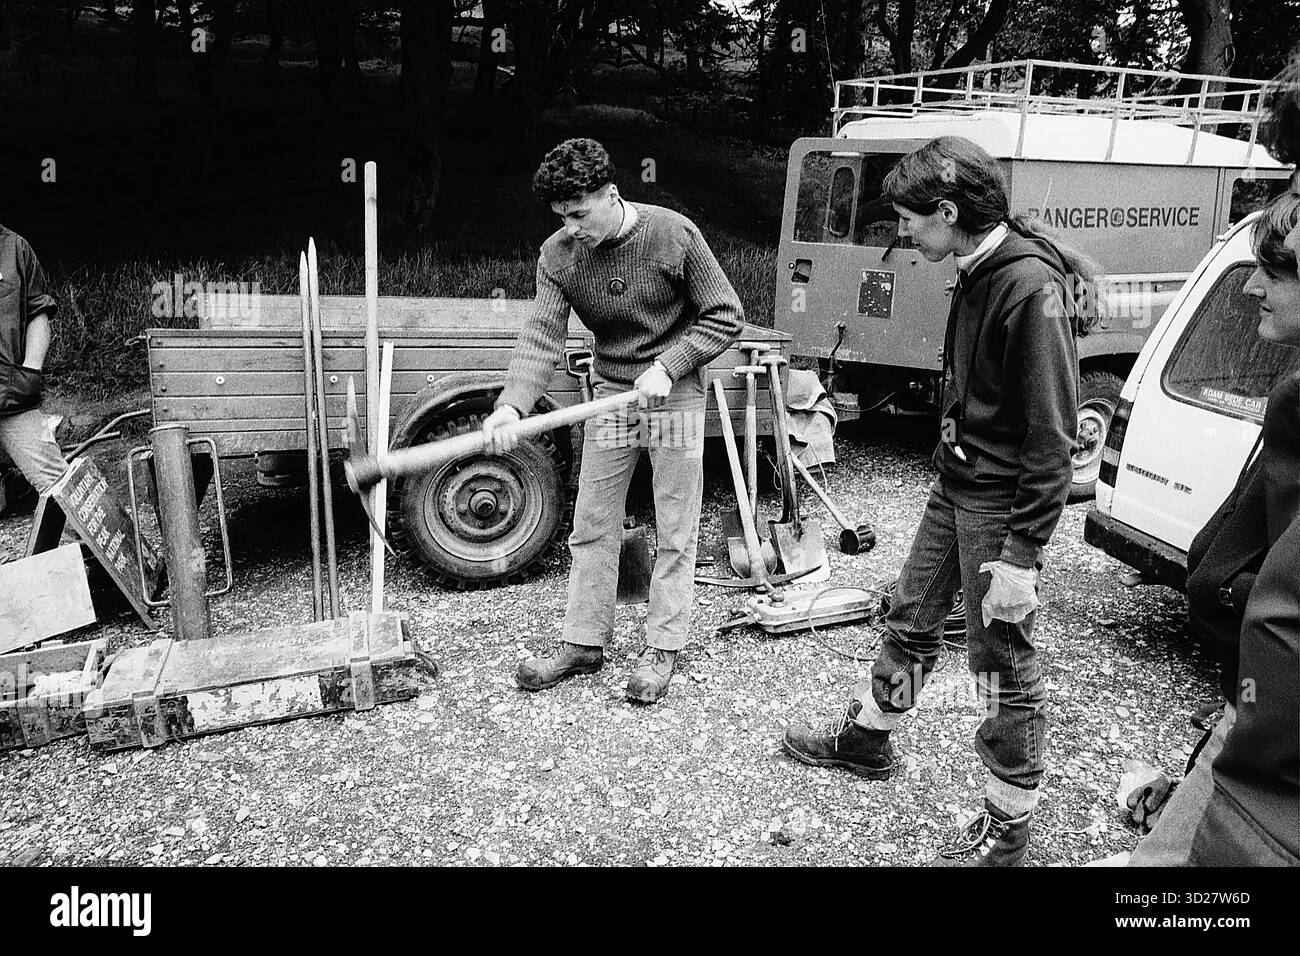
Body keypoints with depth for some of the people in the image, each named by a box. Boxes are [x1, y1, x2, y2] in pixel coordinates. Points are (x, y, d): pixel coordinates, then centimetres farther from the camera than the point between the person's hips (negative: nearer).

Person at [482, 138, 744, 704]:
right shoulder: (557, 255, -8)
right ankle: (583, 642, 21)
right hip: (610, 395, 4)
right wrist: (511, 405, -34)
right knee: (591, 527, 8)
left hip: (676, 396, -3)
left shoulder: (674, 235, -16)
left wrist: (667, 366, -21)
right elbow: (542, 336, -17)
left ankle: (662, 648, 17)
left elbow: (725, 317, -10)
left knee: (676, 531, 3)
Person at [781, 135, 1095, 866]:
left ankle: (1008, 826, 22)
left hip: (1002, 500, -9)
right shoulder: (980, 271, 5)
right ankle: (867, 739, 42)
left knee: (1004, 661, 4)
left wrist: (1021, 555, -22)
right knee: (912, 620, 21)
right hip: (956, 483, 9)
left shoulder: (1031, 285, -22)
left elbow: (1052, 436, -23)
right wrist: (953, 466, 18)